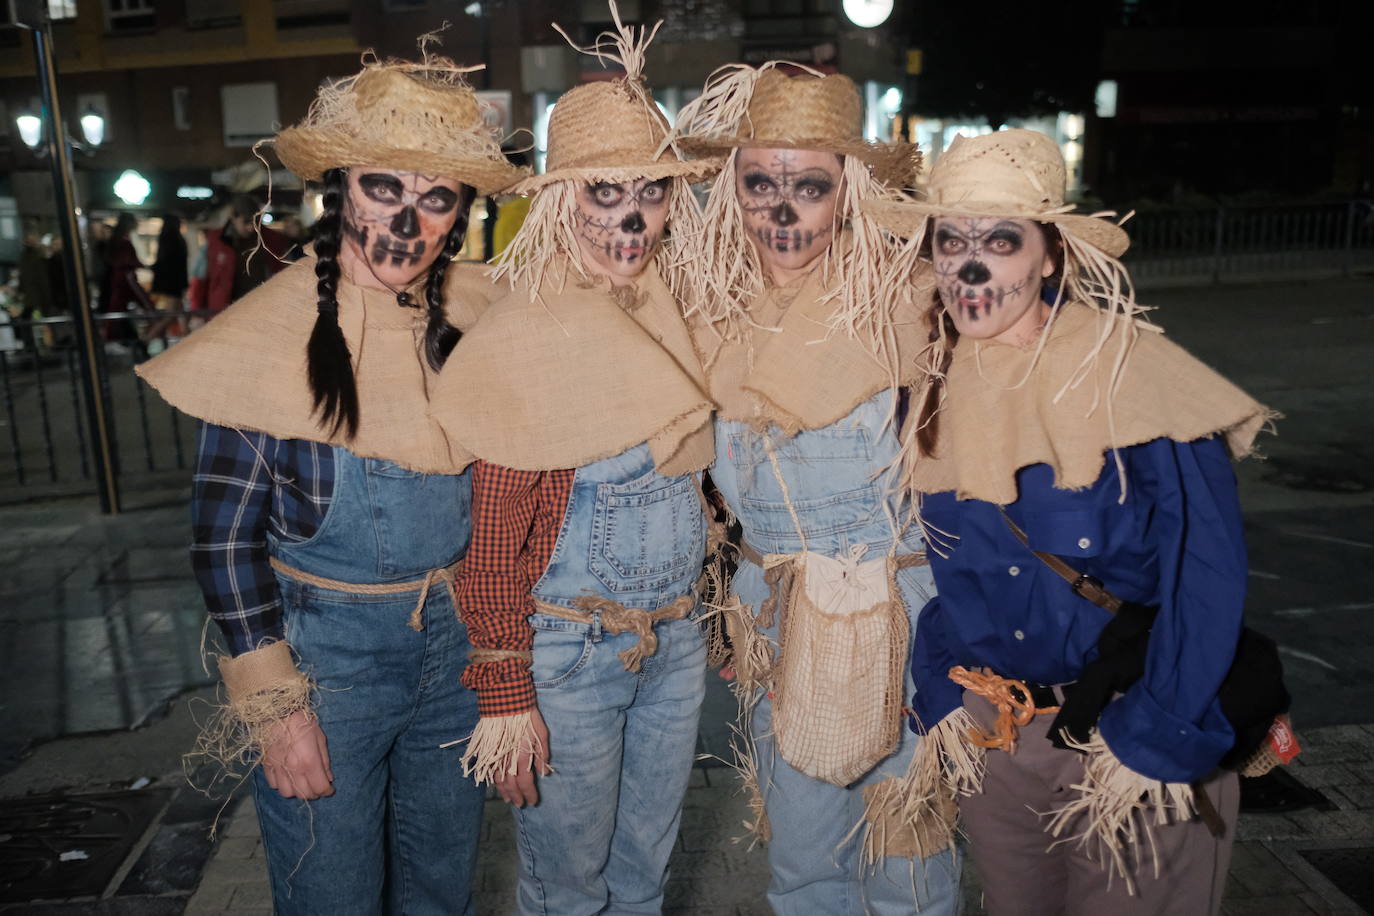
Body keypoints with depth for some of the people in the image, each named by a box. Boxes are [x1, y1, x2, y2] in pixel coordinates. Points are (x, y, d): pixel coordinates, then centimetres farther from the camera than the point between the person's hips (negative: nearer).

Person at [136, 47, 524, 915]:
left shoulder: (481, 318, -6)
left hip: (459, 644, 4)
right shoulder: (270, 337, -16)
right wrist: (272, 702, -10)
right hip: (325, 651, -3)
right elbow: (225, 537, -9)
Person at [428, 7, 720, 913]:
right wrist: (506, 698, -14)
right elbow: (494, 543, -15)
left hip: (678, 640, 5)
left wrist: (699, 608, 12)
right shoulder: (525, 335, -18)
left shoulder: (674, 312, -1)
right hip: (568, 651, -5)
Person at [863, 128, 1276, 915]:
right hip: (992, 735, 5)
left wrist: (1147, 746, -17)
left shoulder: (1129, 372, -18)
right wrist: (940, 706, 2)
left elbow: (1210, 572, -17)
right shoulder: (934, 385, -3)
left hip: (1145, 733, -4)